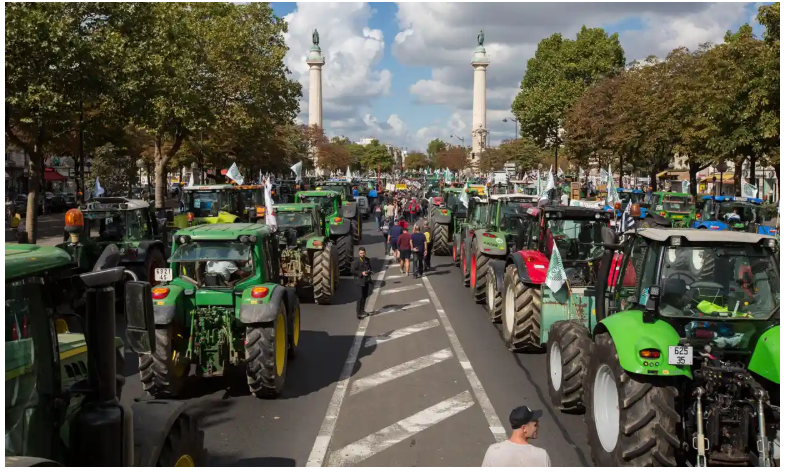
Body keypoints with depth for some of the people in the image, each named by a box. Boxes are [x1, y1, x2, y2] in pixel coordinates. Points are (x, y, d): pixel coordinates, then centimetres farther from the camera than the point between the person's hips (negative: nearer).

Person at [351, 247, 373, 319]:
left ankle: (362, 310, 30)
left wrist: (369, 271, 0)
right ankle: (358, 313, -7)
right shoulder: (356, 261, -14)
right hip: (360, 280, -8)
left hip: (366, 280, 8)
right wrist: (361, 273, -24)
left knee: (365, 296, 16)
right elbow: (352, 271, -17)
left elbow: (370, 267, 23)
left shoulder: (367, 259, 9)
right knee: (361, 296, -11)